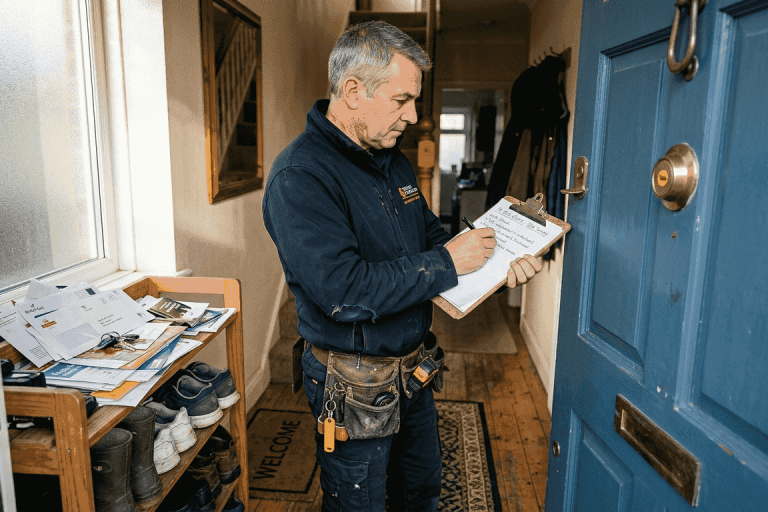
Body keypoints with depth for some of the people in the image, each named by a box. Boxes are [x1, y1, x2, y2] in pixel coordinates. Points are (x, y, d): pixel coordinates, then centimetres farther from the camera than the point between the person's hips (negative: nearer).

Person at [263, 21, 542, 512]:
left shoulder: (393, 159, 5)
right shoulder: (299, 176, -24)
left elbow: (430, 234, 13)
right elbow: (344, 292, -32)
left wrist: (495, 262, -4)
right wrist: (446, 262, -25)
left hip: (414, 369, 8)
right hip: (356, 386, -8)